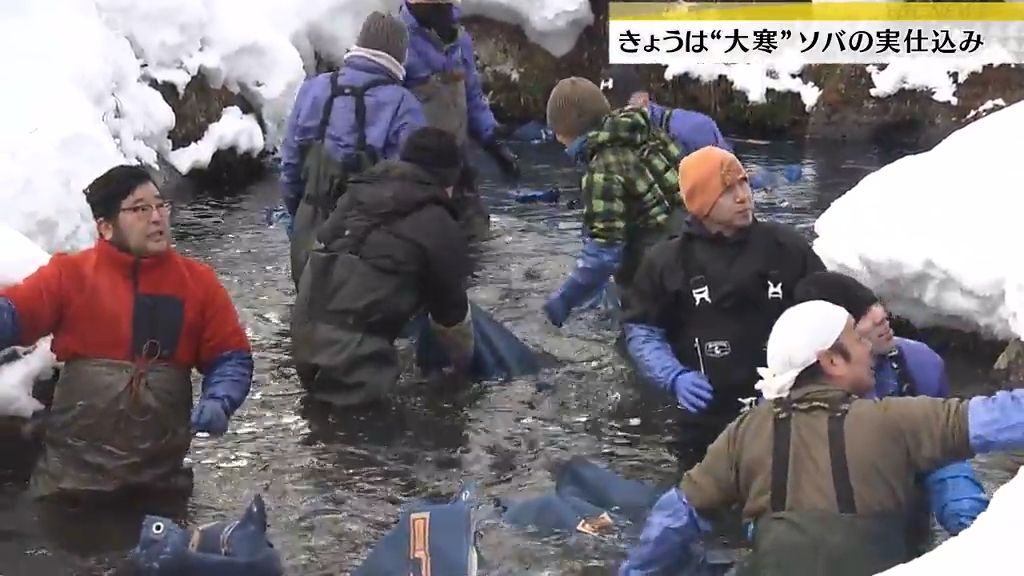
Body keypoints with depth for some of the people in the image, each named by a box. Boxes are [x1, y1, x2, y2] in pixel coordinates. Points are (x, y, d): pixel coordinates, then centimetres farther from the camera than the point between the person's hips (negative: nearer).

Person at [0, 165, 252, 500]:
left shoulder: (199, 282, 6)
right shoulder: (70, 275, 0)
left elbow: (231, 356, 8)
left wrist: (218, 403, -12)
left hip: (161, 478, 2)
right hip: (73, 475, -2)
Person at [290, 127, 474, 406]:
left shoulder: (361, 194, 21)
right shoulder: (439, 227, 1)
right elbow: (451, 309, 11)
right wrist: (465, 358, 32)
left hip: (305, 331, 8)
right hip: (353, 353, -8)